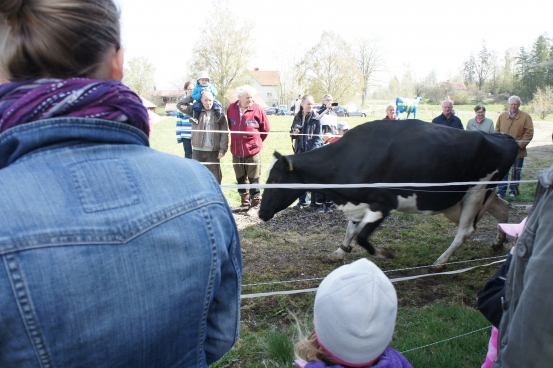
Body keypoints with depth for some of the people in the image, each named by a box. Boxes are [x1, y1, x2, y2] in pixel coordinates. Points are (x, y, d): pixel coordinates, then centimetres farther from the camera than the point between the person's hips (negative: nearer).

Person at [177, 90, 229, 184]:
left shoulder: (218, 114, 3)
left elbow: (224, 133, -1)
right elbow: (180, 105, 4)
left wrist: (222, 149, -9)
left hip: (213, 151, -1)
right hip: (197, 151, 2)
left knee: (215, 176, 3)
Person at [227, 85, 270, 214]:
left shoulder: (257, 109, -7)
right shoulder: (231, 109, 0)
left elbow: (266, 128, 3)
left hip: (253, 150, -4)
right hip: (236, 150, 4)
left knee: (253, 179, 2)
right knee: (240, 179, 13)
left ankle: (254, 205, 13)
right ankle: (245, 203, 26)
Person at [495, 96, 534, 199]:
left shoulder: (525, 117, -3)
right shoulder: (502, 116, 6)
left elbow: (529, 133, -6)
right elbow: (497, 131, 11)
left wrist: (519, 145, -13)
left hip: (518, 151, -2)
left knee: (516, 173, 10)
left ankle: (513, 191, 22)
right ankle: (501, 192, 10)